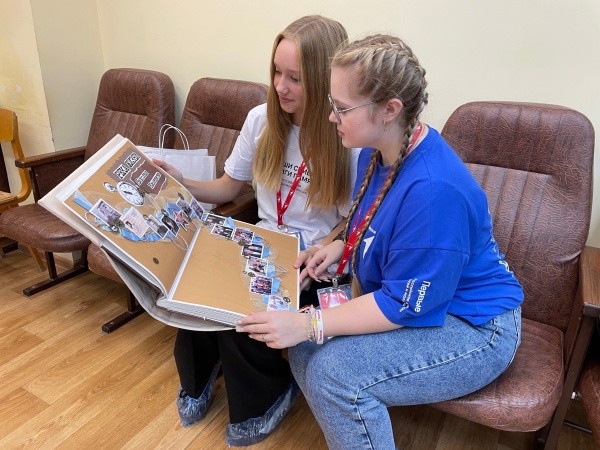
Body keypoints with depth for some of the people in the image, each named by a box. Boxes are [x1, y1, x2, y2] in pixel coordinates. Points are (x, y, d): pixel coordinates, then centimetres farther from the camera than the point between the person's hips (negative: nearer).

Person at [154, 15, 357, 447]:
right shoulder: (261, 119, -2)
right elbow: (228, 187, 9)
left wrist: (309, 258, -25)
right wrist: (181, 183, -7)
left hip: (315, 262, -4)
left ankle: (270, 394, 9)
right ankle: (199, 378, 13)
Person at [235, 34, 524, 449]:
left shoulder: (434, 189, -32)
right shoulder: (378, 151, -3)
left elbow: (403, 304, -26)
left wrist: (308, 324, -25)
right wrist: (344, 246, -4)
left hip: (473, 328, -8)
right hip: (408, 298, 8)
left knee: (334, 371, -25)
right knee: (304, 349, -6)